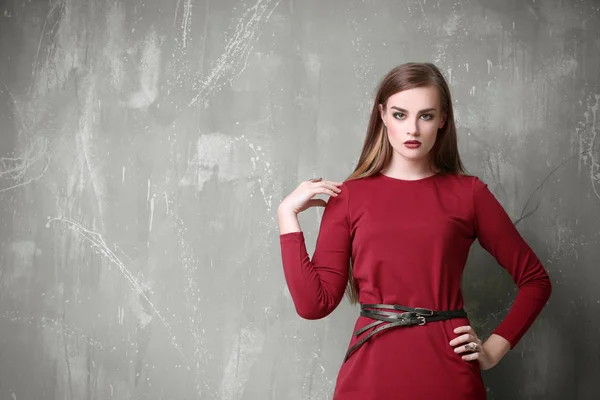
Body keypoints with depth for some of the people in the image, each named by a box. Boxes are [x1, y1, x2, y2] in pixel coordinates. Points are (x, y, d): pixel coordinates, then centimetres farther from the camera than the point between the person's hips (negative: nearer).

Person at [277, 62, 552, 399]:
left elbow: (535, 280, 10)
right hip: (369, 372, 1)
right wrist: (287, 213, -4)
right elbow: (314, 303, -3)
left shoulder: (468, 193, 2)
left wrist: (494, 349, 1)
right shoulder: (349, 195, 3)